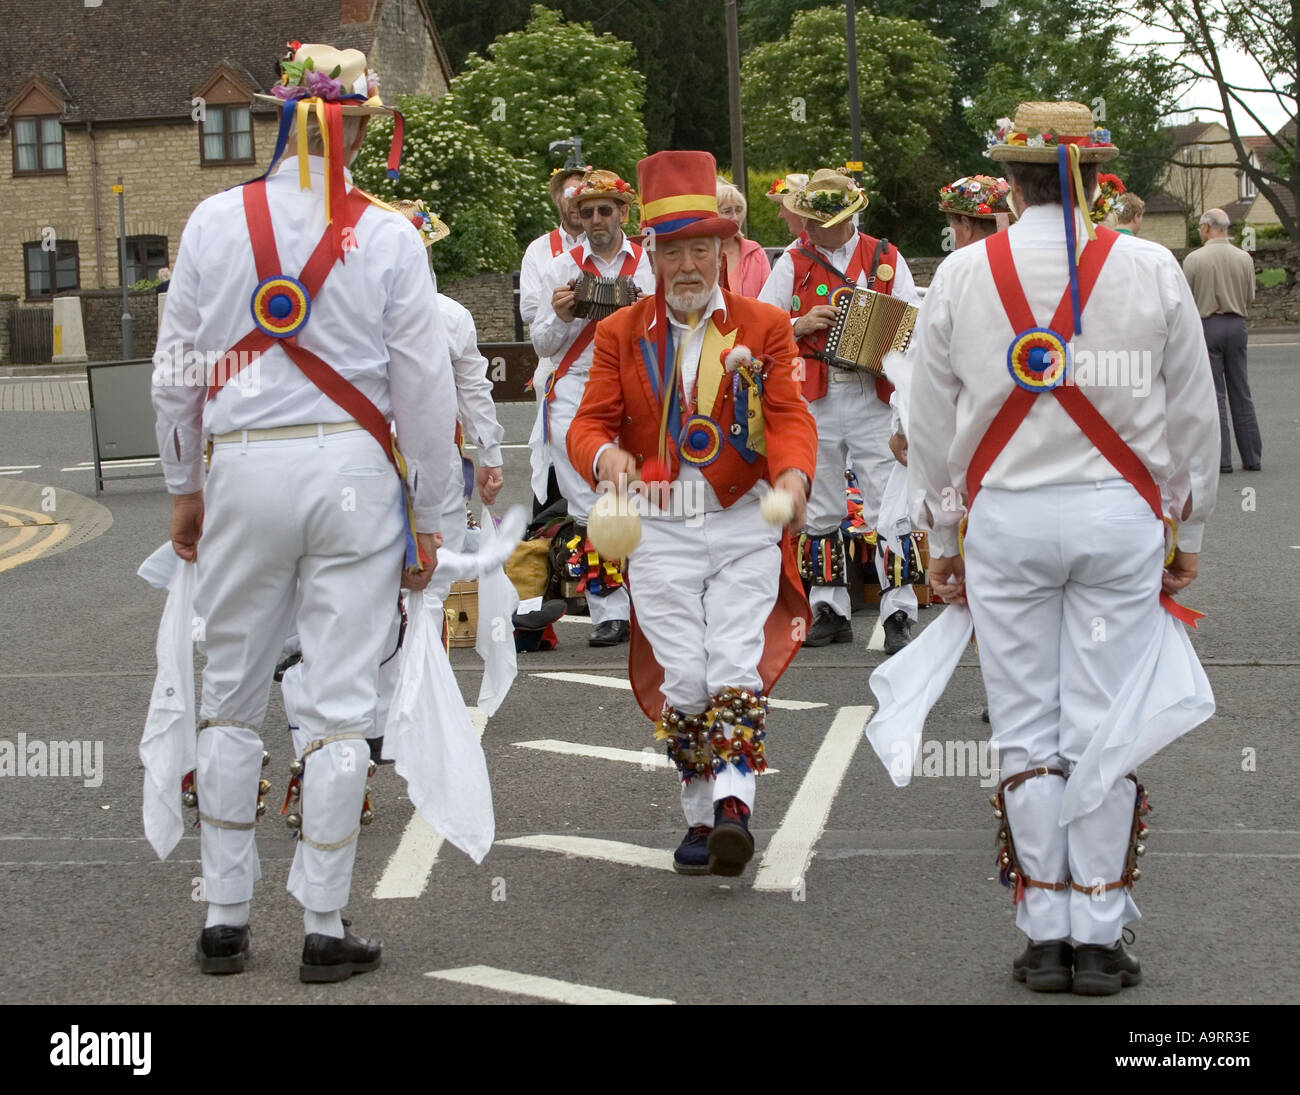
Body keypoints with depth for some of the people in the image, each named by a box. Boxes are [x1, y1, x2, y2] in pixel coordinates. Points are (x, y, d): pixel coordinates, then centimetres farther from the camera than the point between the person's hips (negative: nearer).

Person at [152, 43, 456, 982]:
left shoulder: (216, 222, 1)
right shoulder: (390, 236, -4)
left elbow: (176, 369, 6)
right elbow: (424, 386, -2)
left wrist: (185, 486, 18)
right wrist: (427, 512, 7)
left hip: (244, 470, 2)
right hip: (354, 471, -1)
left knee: (232, 696, 13)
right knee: (340, 706, 3)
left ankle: (226, 917, 16)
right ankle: (324, 929, 6)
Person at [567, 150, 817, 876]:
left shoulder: (765, 327, 4)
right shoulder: (621, 334, 7)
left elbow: (790, 415, -4)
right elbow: (591, 421, 2)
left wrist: (793, 476, -25)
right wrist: (607, 456, -23)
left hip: (744, 524, -1)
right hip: (660, 530, 1)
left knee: (737, 668, -13)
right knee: (681, 680, -1)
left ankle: (735, 803, -19)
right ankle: (702, 818, 10)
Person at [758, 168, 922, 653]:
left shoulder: (886, 259, 7)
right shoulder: (793, 263, 8)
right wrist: (800, 324, -10)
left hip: (875, 400, -2)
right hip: (814, 402, 2)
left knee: (888, 508, -8)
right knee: (820, 510, 7)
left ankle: (898, 615, -4)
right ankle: (830, 611, 17)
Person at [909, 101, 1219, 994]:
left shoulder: (962, 275, 1)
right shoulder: (1152, 270, -1)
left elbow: (932, 421, 7)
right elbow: (1193, 415, 5)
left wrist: (941, 536, 17)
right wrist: (1189, 532, 16)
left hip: (1004, 518, 0)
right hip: (1119, 516, 0)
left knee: (1025, 734, 6)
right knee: (1103, 734, 3)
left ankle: (1046, 938, 10)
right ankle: (1099, 939, 7)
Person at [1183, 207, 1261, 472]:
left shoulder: (1194, 259, -10)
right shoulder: (1244, 258, 0)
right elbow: (1250, 297, 7)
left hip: (1206, 326, -3)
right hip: (1237, 325, 3)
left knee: (1214, 394, 1)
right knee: (1241, 393, 11)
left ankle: (1221, 459, -2)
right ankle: (1252, 457, 13)